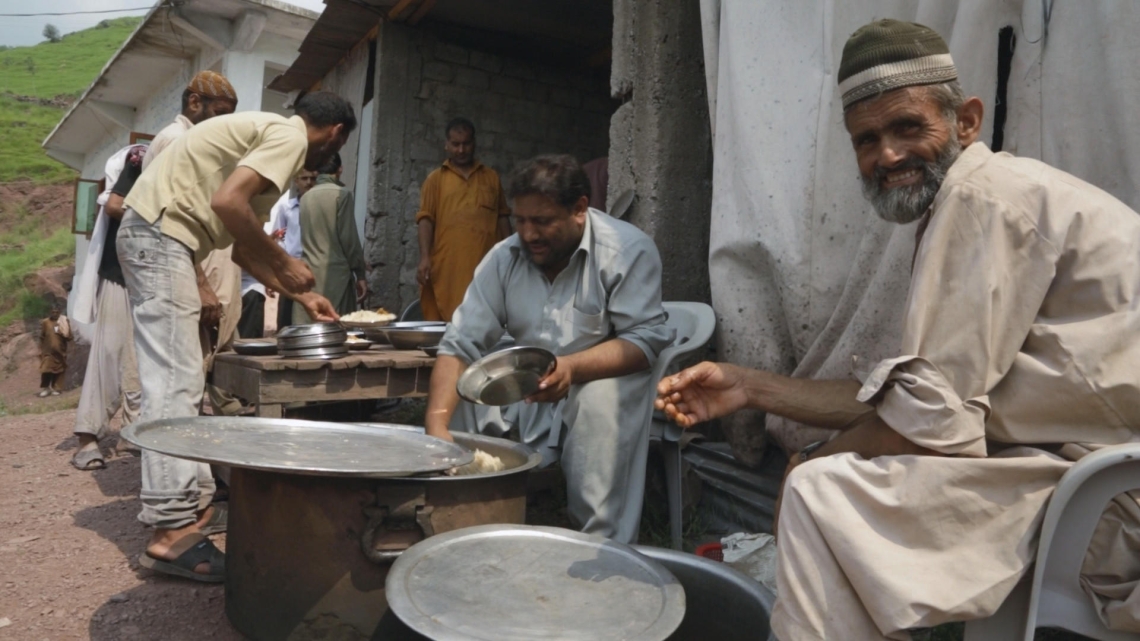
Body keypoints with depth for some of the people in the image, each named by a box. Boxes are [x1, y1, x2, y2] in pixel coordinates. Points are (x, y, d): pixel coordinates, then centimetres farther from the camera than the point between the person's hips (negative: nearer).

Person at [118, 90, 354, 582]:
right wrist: (285, 264, -12)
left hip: (154, 237, 11)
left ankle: (175, 504, 20)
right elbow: (227, 202, -24)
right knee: (176, 383, -12)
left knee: (174, 381, 12)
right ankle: (171, 531, -11)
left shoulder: (268, 134, 22)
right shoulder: (290, 136, -7)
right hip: (161, 236, -11)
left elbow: (243, 247, 22)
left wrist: (300, 296, 26)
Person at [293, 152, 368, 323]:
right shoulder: (341, 193, -3)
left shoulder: (306, 197, 13)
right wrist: (360, 273, -1)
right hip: (335, 272, -5)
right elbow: (349, 237, -7)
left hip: (308, 272, 5)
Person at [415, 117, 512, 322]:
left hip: (485, 267, 2)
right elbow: (426, 219, 2)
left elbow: (502, 218, 17)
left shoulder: (491, 177, 17)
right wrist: (425, 257, -10)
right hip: (446, 268, -2)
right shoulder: (436, 179, 10)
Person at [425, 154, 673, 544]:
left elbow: (646, 340, -23)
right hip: (525, 385, 5)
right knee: (456, 394, -15)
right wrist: (437, 426, -26)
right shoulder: (504, 257, -6)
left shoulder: (628, 251, -18)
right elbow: (460, 344, -12)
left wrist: (571, 368, -40)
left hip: (601, 377, -4)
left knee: (605, 398, -36)